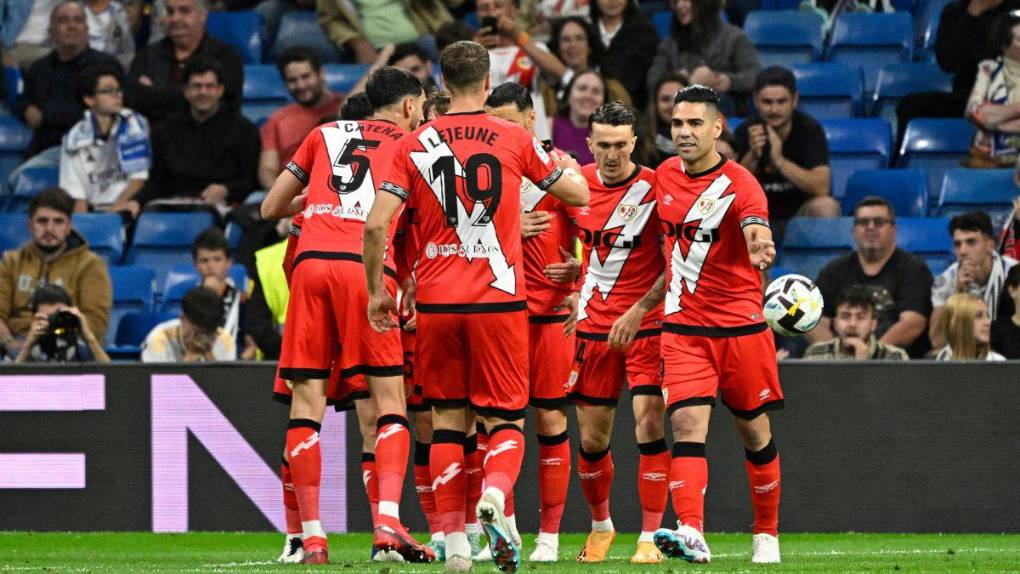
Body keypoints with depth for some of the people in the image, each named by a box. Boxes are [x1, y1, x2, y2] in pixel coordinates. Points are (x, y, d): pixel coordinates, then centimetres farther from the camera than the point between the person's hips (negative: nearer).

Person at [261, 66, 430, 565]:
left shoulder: (325, 134, 23)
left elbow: (271, 208, 27)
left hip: (311, 261, 2)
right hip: (367, 267, -2)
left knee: (306, 401, 4)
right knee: (389, 401, 2)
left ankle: (312, 537, -1)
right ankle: (387, 523, -14)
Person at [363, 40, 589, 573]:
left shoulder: (413, 145, 2)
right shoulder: (516, 139, 0)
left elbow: (375, 224, -5)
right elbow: (578, 196, 12)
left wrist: (377, 291, 7)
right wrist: (569, 166, 35)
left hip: (435, 303, 1)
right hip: (498, 300, -1)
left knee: (447, 422, 10)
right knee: (506, 421, 6)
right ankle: (495, 495, -24)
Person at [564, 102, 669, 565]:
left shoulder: (654, 188, -10)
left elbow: (673, 264, -9)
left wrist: (637, 312, -16)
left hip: (646, 324, -4)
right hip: (593, 325, 4)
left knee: (649, 424, -15)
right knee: (592, 440, 7)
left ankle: (649, 538, -9)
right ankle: (600, 525, 30)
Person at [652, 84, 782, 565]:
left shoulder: (738, 183, -11)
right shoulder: (665, 176, 6)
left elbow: (755, 227, -32)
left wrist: (760, 248, -54)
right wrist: (644, 304, 24)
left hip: (741, 326, -3)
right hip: (683, 326, 3)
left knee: (754, 432, 8)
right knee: (687, 423, -15)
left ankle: (767, 535, 25)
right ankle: (691, 535, -27)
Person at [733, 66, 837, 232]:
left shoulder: (810, 129, -12)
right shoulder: (745, 132, -7)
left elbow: (821, 188, -23)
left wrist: (779, 160, -34)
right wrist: (752, 156, -31)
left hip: (801, 211, -1)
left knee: (826, 206, -32)